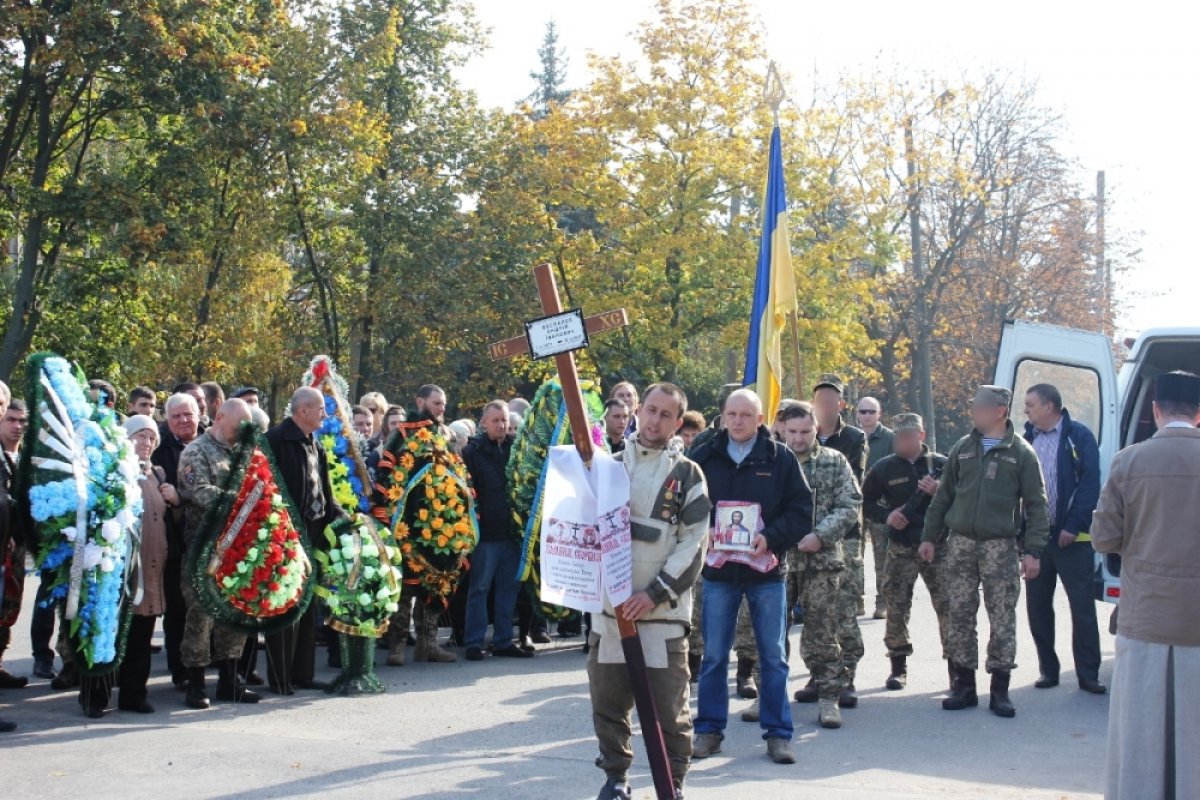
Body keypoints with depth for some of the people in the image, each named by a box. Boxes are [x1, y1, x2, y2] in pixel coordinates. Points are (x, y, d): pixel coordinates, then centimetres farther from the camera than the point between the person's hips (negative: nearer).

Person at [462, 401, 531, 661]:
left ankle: (503, 641, 17)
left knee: (509, 588, 9)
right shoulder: (473, 451, -4)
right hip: (486, 532, -5)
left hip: (512, 531, 5)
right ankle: (474, 642, 6)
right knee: (480, 588, 0)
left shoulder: (515, 448, 9)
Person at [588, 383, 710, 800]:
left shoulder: (687, 474, 1)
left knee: (668, 706, 0)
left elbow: (693, 543, -6)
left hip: (663, 610, -3)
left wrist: (655, 593, -13)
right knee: (608, 701, 10)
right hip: (608, 605, 3)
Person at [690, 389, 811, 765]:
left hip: (766, 570, -1)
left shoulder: (780, 459, -1)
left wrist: (770, 538, -16)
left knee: (773, 656, 6)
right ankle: (709, 730, 18)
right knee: (714, 656, 7)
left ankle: (778, 733, 16)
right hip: (718, 569, 1)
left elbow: (802, 510, -3)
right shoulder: (704, 458, 3)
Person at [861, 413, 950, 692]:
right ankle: (898, 667, 14)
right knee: (896, 608, 2)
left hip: (938, 545, -1)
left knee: (948, 606, -2)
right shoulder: (884, 468, 3)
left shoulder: (942, 465, 1)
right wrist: (886, 515, -8)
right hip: (900, 549, 1)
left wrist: (940, 492, -16)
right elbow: (866, 503, 11)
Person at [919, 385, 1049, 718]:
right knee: (959, 617, 5)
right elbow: (943, 496, 15)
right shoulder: (963, 448, 10)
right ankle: (964, 686, 15)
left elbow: (1036, 504, -2)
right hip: (960, 543, 3)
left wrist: (1033, 550, -9)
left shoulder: (1020, 452, -1)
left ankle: (999, 690, 10)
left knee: (1003, 619, 0)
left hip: (1000, 547, -3)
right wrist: (929, 537, 11)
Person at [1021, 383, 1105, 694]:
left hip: (1071, 537, -5)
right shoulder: (1027, 439, 9)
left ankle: (1088, 673, 6)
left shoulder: (1079, 436, -5)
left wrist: (1073, 526, -15)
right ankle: (1047, 669, 18)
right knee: (1037, 605, 8)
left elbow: (1090, 483, -10)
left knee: (1082, 606, 0)